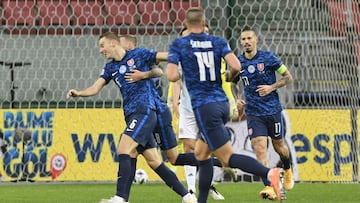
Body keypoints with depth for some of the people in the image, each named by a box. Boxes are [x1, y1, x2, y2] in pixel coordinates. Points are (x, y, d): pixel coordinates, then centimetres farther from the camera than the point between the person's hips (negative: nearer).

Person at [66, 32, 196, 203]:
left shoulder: (138, 55, -2)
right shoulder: (110, 68, 15)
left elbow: (170, 56, 1)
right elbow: (95, 88, 5)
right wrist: (78, 93, -13)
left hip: (144, 110, -7)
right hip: (131, 115, 7)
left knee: (123, 150, -19)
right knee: (154, 162, 8)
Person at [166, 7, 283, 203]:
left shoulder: (178, 45, -1)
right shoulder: (218, 42, 8)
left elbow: (171, 76, -11)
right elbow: (236, 66, -6)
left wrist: (181, 74, 12)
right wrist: (229, 76, 15)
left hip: (203, 106, -6)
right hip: (222, 103, 6)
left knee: (228, 158, -9)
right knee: (201, 153, 21)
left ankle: (269, 173, -31)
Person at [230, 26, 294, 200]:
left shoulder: (268, 58, -7)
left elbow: (288, 77, -1)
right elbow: (233, 84, 20)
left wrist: (271, 87, -15)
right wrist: (236, 99, 1)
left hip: (273, 110, -1)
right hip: (253, 113, 1)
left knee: (278, 146, 14)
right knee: (259, 149, -14)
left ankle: (288, 171, 46)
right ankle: (269, 188, -20)